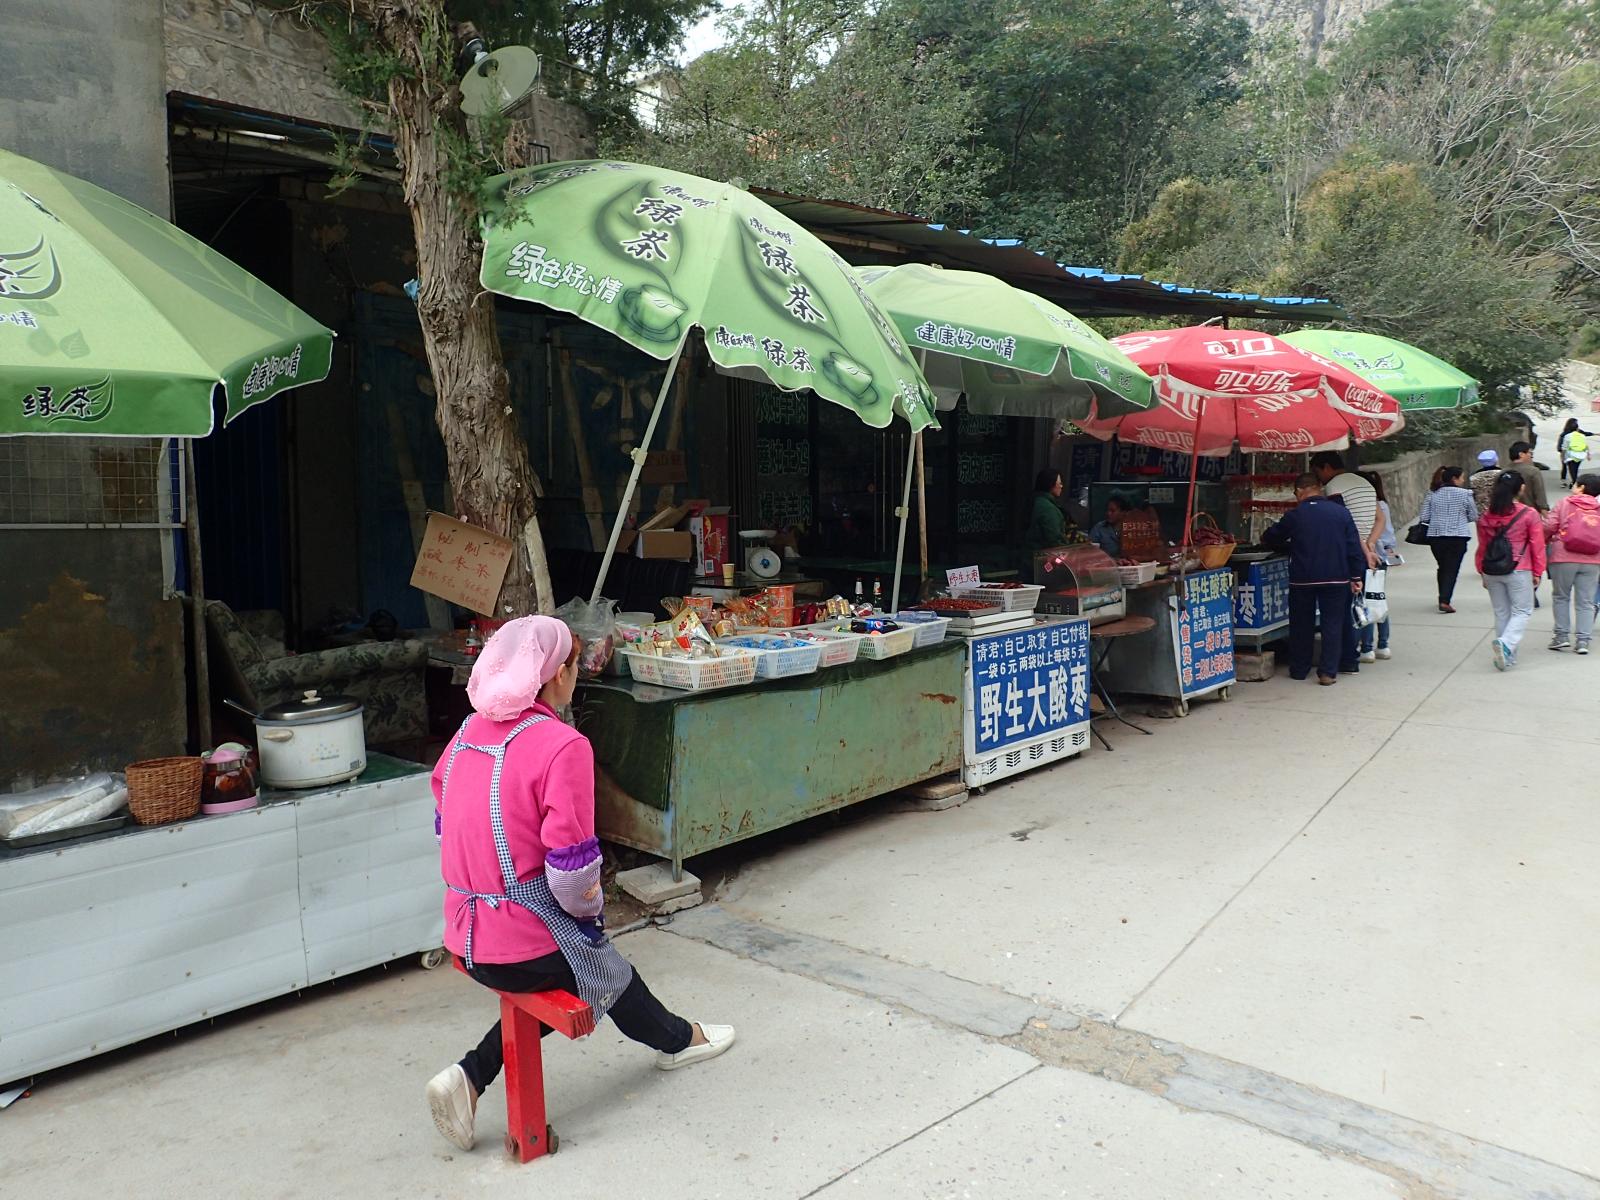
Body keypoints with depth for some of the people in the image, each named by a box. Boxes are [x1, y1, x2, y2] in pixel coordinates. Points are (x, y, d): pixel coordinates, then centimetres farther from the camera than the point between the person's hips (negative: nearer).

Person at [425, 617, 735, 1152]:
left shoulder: (470, 731, 3)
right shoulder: (562, 745, -21)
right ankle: (675, 1039, 47)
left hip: (465, 935, 6)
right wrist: (588, 907, -1)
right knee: (608, 971, 22)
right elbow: (571, 864, -23)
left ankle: (469, 1077, 18)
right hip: (526, 941, -6)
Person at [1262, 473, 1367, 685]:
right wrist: (1356, 576, 4)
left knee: (1302, 624, 12)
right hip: (1336, 578, 1)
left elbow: (1270, 538, 8)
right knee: (1333, 624, 7)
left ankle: (1299, 669, 19)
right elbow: (1354, 546, -1)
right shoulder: (1341, 512, 0)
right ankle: (1328, 672, 4)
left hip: (1303, 578, -1)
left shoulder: (1294, 515, -5)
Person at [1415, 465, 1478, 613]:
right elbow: (1474, 517, 0)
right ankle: (1445, 601, -11)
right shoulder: (1465, 494, -5)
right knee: (1452, 569, -1)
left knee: (1442, 567, 18)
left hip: (1435, 536, 3)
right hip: (1457, 537, -3)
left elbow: (1424, 517, 1)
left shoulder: (1433, 494, 2)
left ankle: (1443, 598, 28)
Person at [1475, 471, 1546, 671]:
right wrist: (1537, 572, 5)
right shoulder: (1529, 515, -8)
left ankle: (1507, 657, 17)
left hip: (1492, 572, 4)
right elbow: (1537, 546, -4)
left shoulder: (1486, 517, 2)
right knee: (1522, 612, 5)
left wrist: (1483, 573, 18)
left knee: (1501, 613, 13)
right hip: (1519, 572, -4)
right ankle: (1506, 643, -19)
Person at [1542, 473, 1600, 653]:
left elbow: (1549, 526, -5)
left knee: (1562, 597, 12)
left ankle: (1562, 635, 9)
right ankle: (1583, 640, 4)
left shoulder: (1565, 502, -1)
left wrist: (1544, 542, 12)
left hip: (1564, 558, -2)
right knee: (1585, 602, 7)